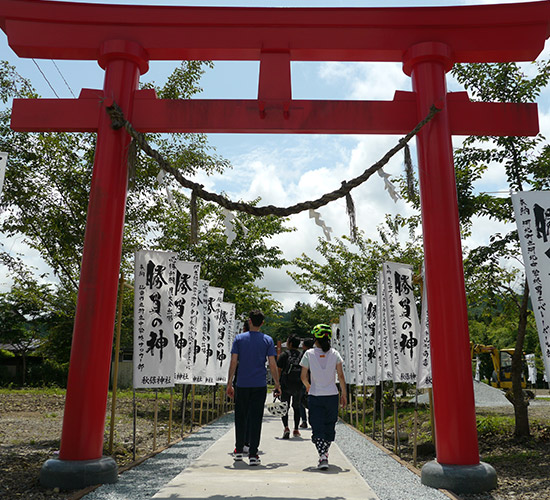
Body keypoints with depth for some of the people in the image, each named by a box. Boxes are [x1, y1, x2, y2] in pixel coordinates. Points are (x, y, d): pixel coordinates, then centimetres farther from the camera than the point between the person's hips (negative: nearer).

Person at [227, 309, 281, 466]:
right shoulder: (268, 340, 0)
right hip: (260, 386, 0)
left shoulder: (239, 338, 0)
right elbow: (272, 365, -3)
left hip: (242, 385, 1)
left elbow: (233, 363, -3)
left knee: (240, 418, 15)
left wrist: (229, 384, 3)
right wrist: (277, 385, 5)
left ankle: (238, 451, 25)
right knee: (256, 419, 3)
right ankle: (253, 455, 3)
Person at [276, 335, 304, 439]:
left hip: (285, 385, -3)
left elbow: (279, 371, -6)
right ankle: (296, 430, 17)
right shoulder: (302, 356, 7)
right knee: (296, 407, 17)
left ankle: (286, 427, -15)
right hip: (298, 386, 3)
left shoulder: (284, 355, -2)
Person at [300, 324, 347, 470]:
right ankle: (325, 453, 29)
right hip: (332, 395, 2)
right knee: (330, 425, 18)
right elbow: (341, 376, -2)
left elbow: (303, 377, -1)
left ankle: (322, 457, -12)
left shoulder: (309, 354, -5)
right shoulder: (334, 354, -2)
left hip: (315, 396, -2)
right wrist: (344, 394, 7)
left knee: (317, 427, 2)